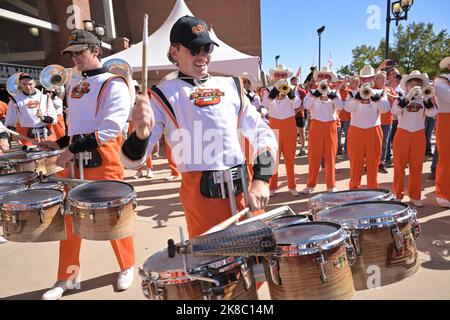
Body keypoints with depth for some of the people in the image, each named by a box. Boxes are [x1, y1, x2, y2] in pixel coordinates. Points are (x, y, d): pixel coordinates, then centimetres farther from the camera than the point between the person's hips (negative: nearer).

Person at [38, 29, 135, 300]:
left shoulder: (114, 84, -8)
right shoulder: (75, 84, 16)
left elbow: (110, 129, -19)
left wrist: (73, 149, -19)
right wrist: (60, 144, 9)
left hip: (104, 161, -7)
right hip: (74, 161, 7)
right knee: (70, 220, 11)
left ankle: (128, 267, 28)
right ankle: (67, 277, 28)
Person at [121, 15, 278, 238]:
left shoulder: (231, 86, 11)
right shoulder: (164, 95, -1)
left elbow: (263, 133, 11)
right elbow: (132, 160, -5)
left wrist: (261, 179, -4)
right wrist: (141, 134, -28)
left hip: (244, 188, 4)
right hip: (201, 194, -4)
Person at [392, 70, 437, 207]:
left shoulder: (425, 99, 6)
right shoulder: (400, 99, 0)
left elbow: (432, 113, -11)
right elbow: (395, 111, -20)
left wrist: (425, 98, -23)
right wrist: (408, 97, -28)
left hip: (419, 136, 2)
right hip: (402, 134, -2)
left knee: (417, 167, 6)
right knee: (399, 165, 2)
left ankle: (415, 196, 15)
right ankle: (398, 194, 11)